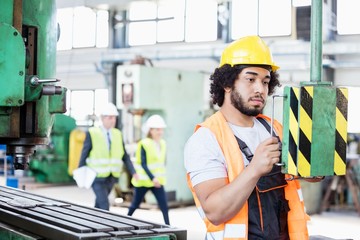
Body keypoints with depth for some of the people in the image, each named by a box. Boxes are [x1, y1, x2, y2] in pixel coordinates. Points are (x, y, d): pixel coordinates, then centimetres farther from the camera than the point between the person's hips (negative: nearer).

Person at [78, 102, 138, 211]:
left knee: (99, 203, 18)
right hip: (97, 177, -5)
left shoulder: (117, 134, 4)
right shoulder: (92, 133, -9)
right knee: (104, 206, -13)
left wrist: (133, 172, -9)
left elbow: (125, 156, 3)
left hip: (111, 177, 5)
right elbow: (84, 155, -4)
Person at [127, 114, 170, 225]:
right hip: (143, 180, -5)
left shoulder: (162, 143, 6)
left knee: (164, 205, -7)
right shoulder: (144, 144, -13)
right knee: (135, 204, 10)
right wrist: (152, 178, -27)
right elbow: (143, 164, -18)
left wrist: (159, 177, 10)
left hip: (158, 181, 5)